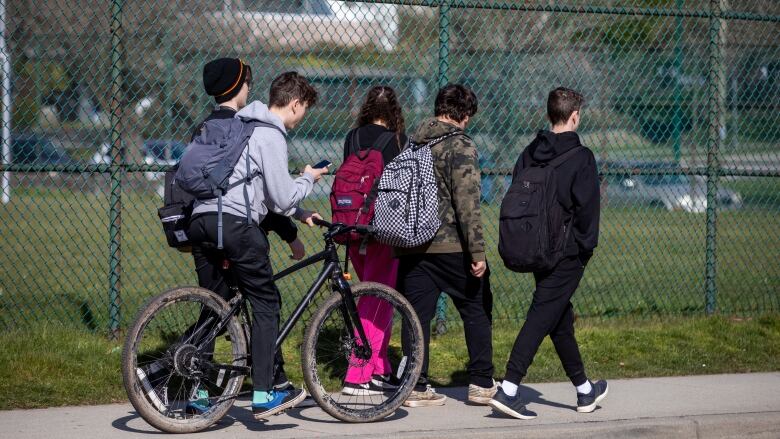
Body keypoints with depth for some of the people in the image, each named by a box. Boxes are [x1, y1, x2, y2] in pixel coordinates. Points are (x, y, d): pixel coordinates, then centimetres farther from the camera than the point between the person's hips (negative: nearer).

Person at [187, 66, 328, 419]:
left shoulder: (241, 125, 23)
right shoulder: (271, 136, -6)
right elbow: (283, 197, -8)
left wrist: (299, 214, 30)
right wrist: (309, 179, 11)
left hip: (201, 219, 9)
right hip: (235, 223, -9)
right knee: (266, 303, 2)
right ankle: (263, 396, -1)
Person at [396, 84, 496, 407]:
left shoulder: (412, 144, 11)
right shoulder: (460, 146, -11)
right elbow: (467, 202, -18)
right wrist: (477, 252, -17)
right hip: (451, 245, -6)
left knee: (418, 315, 7)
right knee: (476, 311, 9)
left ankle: (417, 387, 5)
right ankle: (481, 384, 12)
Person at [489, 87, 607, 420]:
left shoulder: (530, 154, 6)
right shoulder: (581, 157, -12)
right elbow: (587, 208, -14)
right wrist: (585, 249, -2)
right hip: (566, 255, -7)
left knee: (562, 321, 17)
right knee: (541, 319, -8)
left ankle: (585, 391, 30)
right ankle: (508, 390, -17)